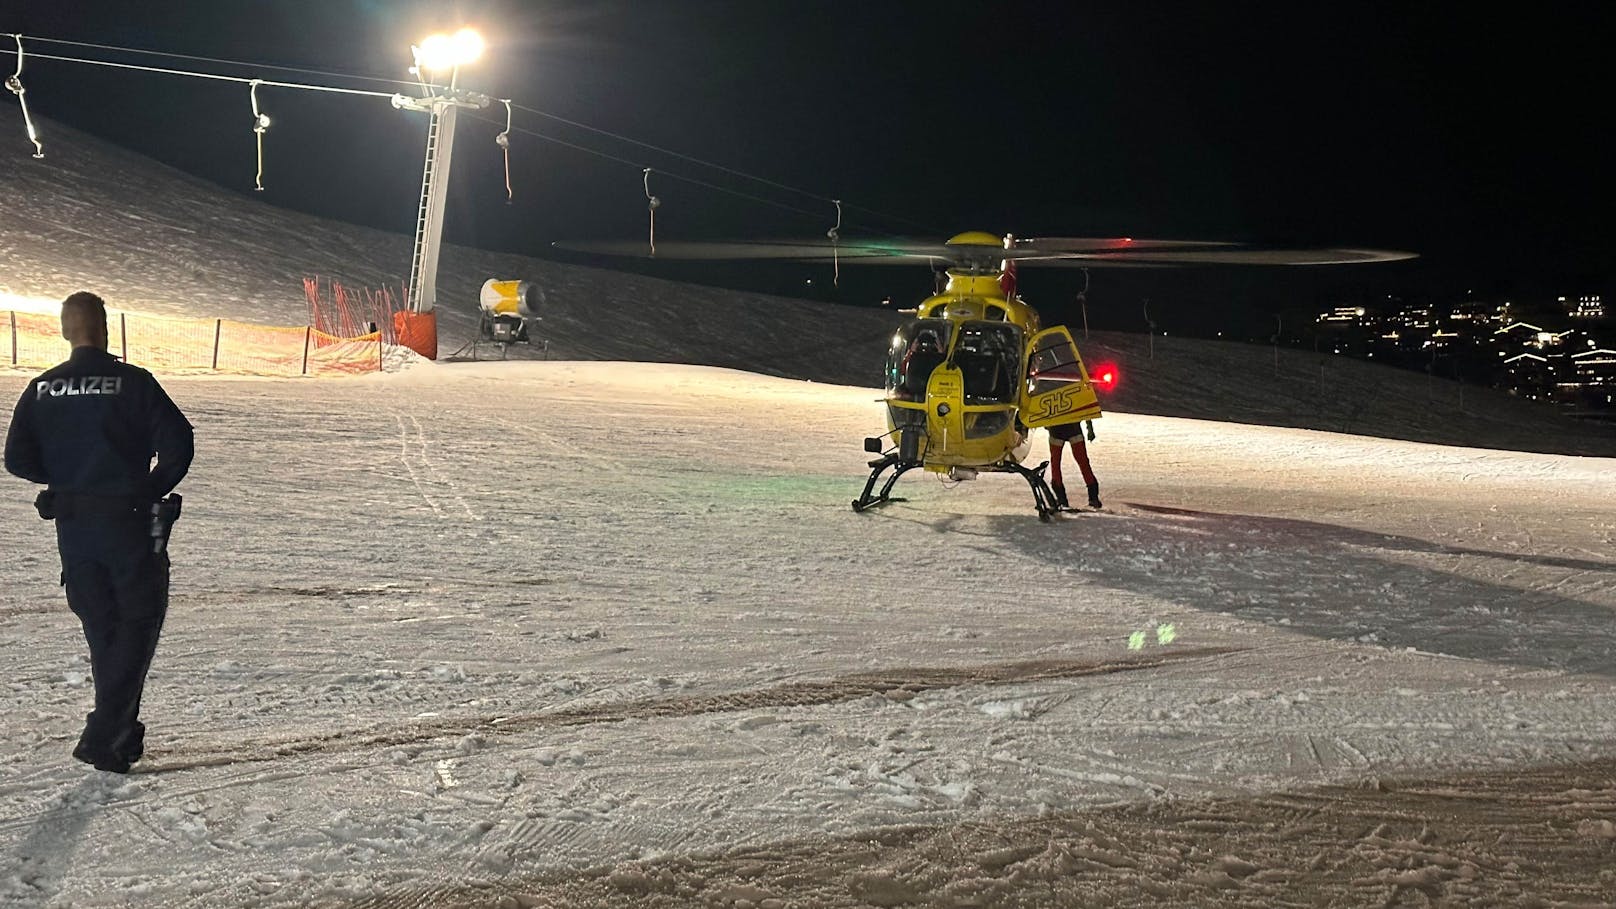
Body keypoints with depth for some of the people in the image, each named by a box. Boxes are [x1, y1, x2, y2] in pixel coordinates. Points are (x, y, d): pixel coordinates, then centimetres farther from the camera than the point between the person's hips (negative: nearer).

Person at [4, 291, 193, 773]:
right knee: (138, 625, 5)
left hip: (72, 528, 5)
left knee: (101, 630, 17)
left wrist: (64, 479, 16)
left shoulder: (41, 389, 2)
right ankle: (104, 737, -5)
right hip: (130, 522, -5)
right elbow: (178, 443, -17)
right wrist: (154, 490, 0)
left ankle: (123, 732, 26)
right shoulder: (133, 381, -11)